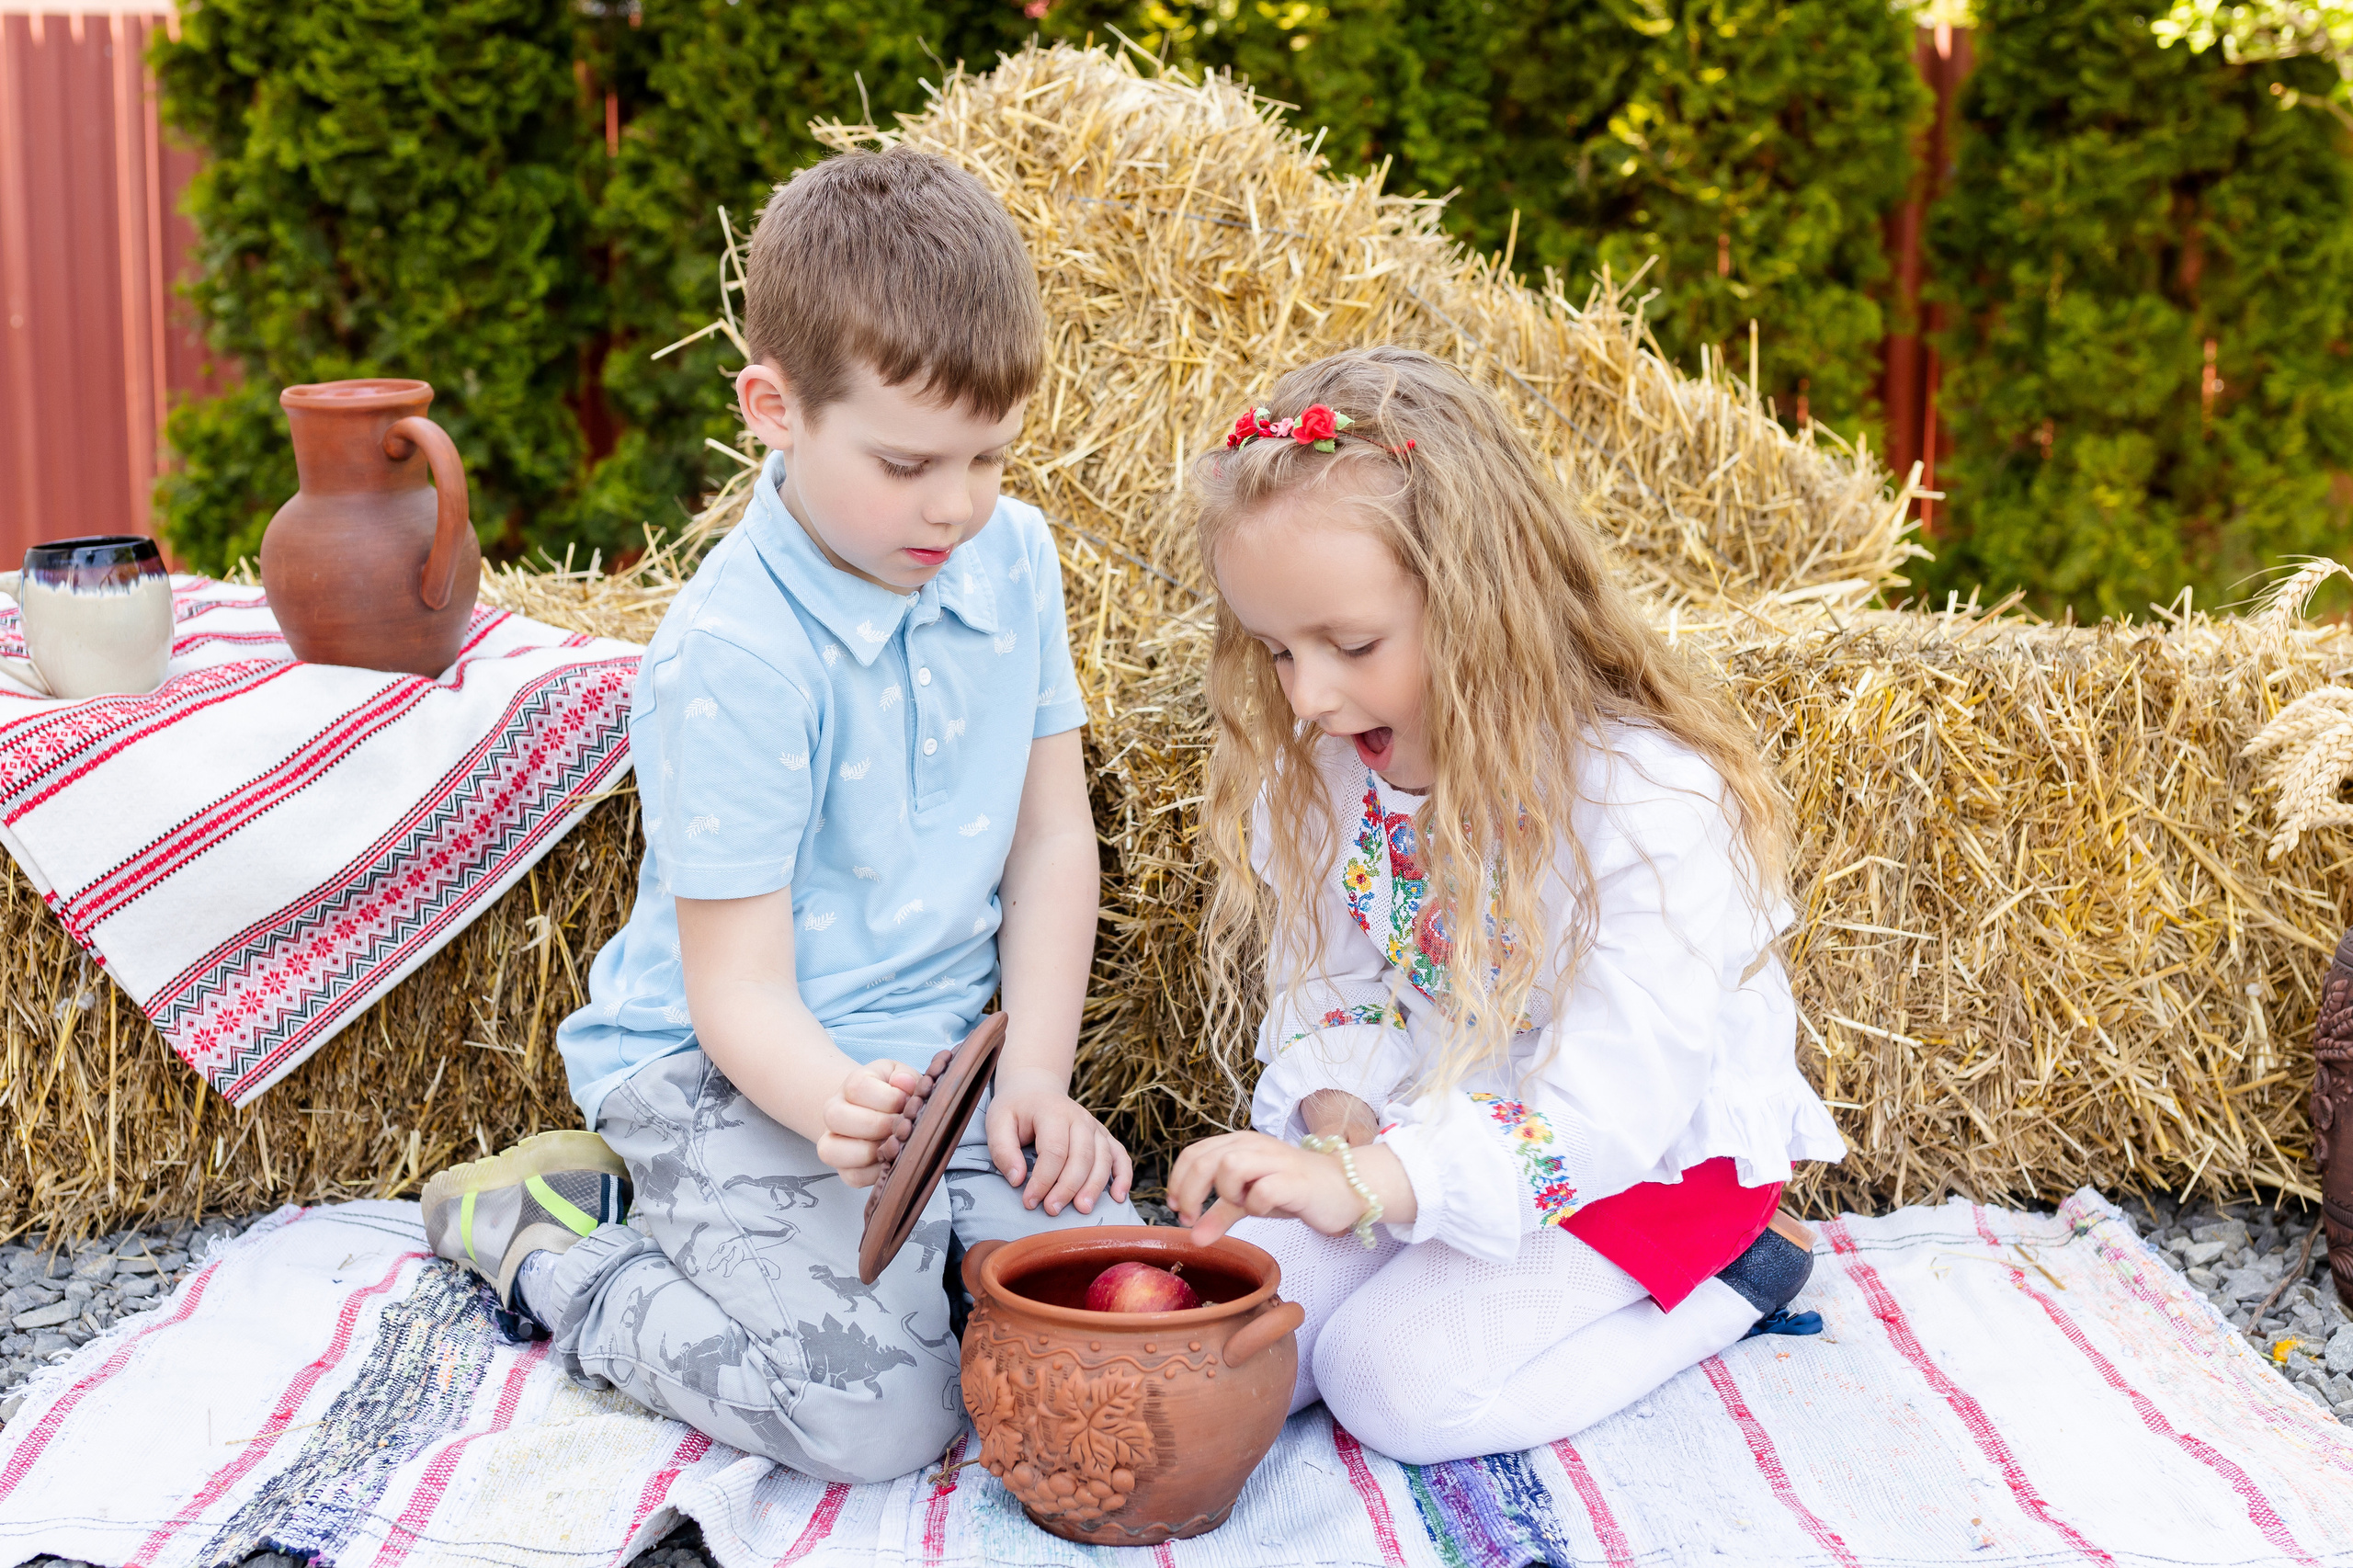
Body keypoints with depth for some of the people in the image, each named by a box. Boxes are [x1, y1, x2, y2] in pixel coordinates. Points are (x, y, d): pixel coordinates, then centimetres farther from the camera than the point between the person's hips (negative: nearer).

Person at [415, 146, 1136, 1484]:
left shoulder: (1015, 559, 0)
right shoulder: (734, 656, -21)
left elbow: (1050, 844, 6)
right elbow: (739, 988, -20)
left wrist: (1035, 1078, -4)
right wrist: (837, 1105, -41)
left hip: (946, 1048, 7)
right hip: (739, 1070, -7)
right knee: (871, 1413, -24)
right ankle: (546, 1244, 4)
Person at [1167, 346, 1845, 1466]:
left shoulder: (1656, 804, -29)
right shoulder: (1320, 771, -8)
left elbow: (1603, 1113, -34)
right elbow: (1328, 988, 6)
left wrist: (1367, 1182, -48)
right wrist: (1336, 1107, -18)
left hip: (1652, 1162, -5)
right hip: (1414, 1129, 6)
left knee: (1397, 1377, -22)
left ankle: (1726, 1281, 1)